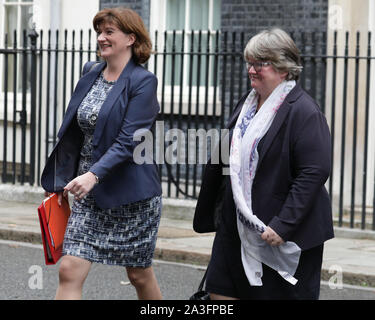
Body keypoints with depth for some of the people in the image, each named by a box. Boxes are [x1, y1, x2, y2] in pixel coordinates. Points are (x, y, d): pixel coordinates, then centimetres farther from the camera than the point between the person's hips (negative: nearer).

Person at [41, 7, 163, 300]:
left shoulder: (143, 81, -11)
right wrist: (61, 182, 16)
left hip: (131, 194, -5)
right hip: (89, 193, 6)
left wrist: (94, 175, -32)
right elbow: (73, 133, 17)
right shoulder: (91, 73, 10)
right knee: (69, 272, -6)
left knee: (139, 275, 10)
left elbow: (129, 141, -20)